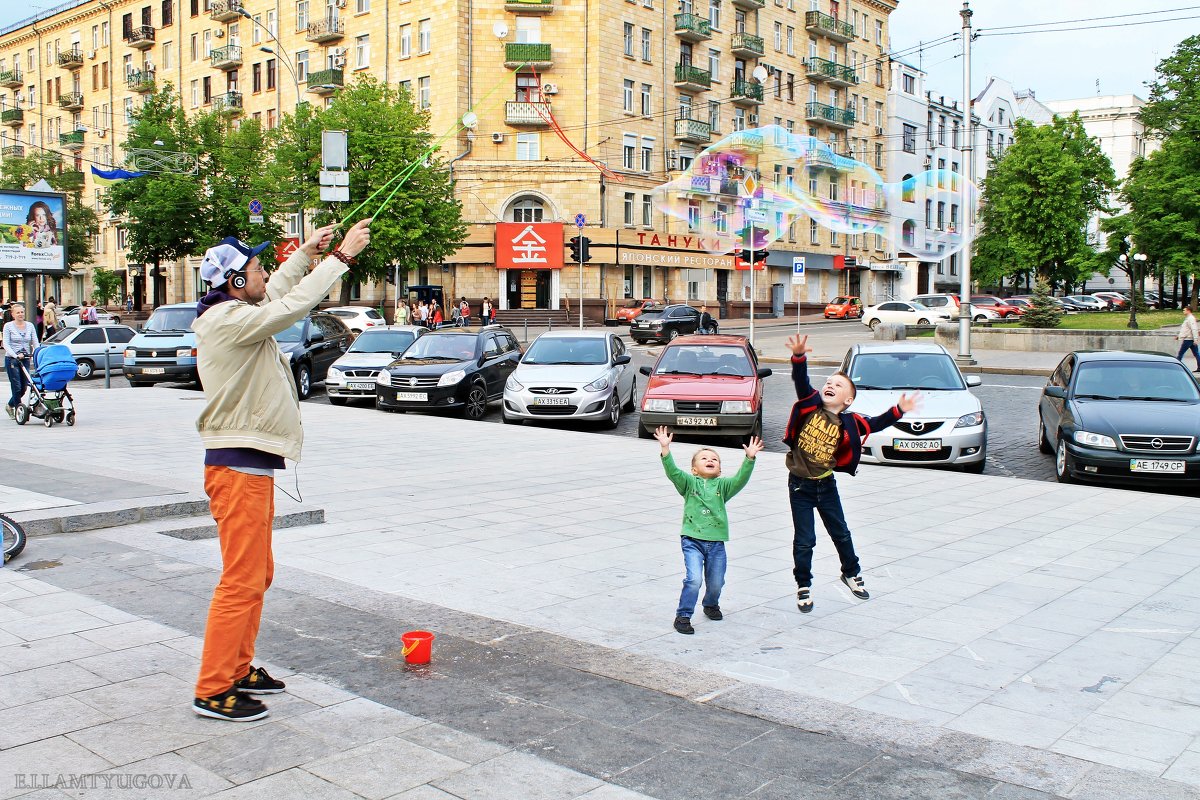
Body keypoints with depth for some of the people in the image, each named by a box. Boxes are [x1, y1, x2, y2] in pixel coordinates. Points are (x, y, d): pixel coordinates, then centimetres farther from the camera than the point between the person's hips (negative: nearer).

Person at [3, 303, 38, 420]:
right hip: (11, 359, -4)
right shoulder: (8, 326, -2)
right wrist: (16, 355, -23)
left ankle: (10, 405, 28)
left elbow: (35, 343, 6)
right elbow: (6, 344, -9)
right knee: (17, 387, -7)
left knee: (24, 387, 6)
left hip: (25, 360, 4)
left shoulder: (30, 326, 9)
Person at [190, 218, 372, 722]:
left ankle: (238, 669, 29)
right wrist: (342, 256, -17)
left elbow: (276, 295, 30)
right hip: (239, 470, -11)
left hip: (250, 467, 11)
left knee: (257, 575, 18)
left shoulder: (232, 315, 12)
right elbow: (294, 305, -24)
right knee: (241, 581, -6)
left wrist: (307, 253, 29)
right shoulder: (229, 321, -17)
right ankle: (213, 691, 2)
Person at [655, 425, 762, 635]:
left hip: (716, 542, 3)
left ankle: (711, 604, 41)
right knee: (694, 579, -17)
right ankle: (683, 616, -2)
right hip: (692, 540, -3)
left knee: (716, 582, 9)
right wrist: (666, 449, -24)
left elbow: (740, 479, -6)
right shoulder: (689, 483, 4)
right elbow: (673, 472, -11)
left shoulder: (722, 485, 9)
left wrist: (749, 458, -20)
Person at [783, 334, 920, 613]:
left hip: (826, 484, 3)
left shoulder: (847, 423, -5)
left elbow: (875, 424, 0)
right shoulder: (811, 404, -12)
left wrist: (898, 411, -12)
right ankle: (803, 586, 21)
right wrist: (799, 356, -42)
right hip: (800, 484, -3)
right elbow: (801, 380, -25)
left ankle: (851, 573, 43)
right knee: (804, 540, 4)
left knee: (841, 533, 19)